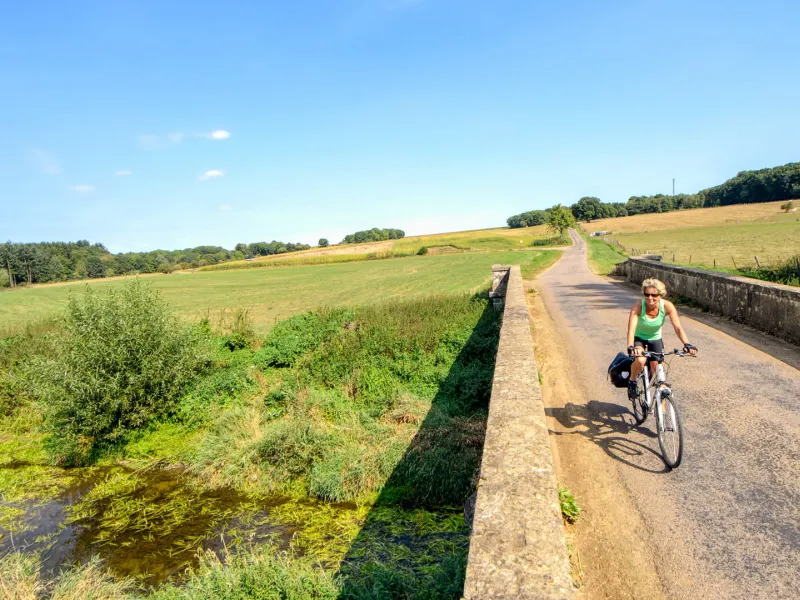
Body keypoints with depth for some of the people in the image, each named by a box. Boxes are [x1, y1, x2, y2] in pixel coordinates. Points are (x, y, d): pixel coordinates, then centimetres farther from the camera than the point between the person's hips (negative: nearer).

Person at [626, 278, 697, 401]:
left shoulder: (667, 306, -24)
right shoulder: (638, 307, -31)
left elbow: (678, 327, -28)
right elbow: (631, 329, -40)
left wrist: (687, 344, -44)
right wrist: (630, 347, -56)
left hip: (655, 339, 3)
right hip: (639, 338, -2)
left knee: (657, 370, -1)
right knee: (640, 360, -31)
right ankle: (632, 381, 0)